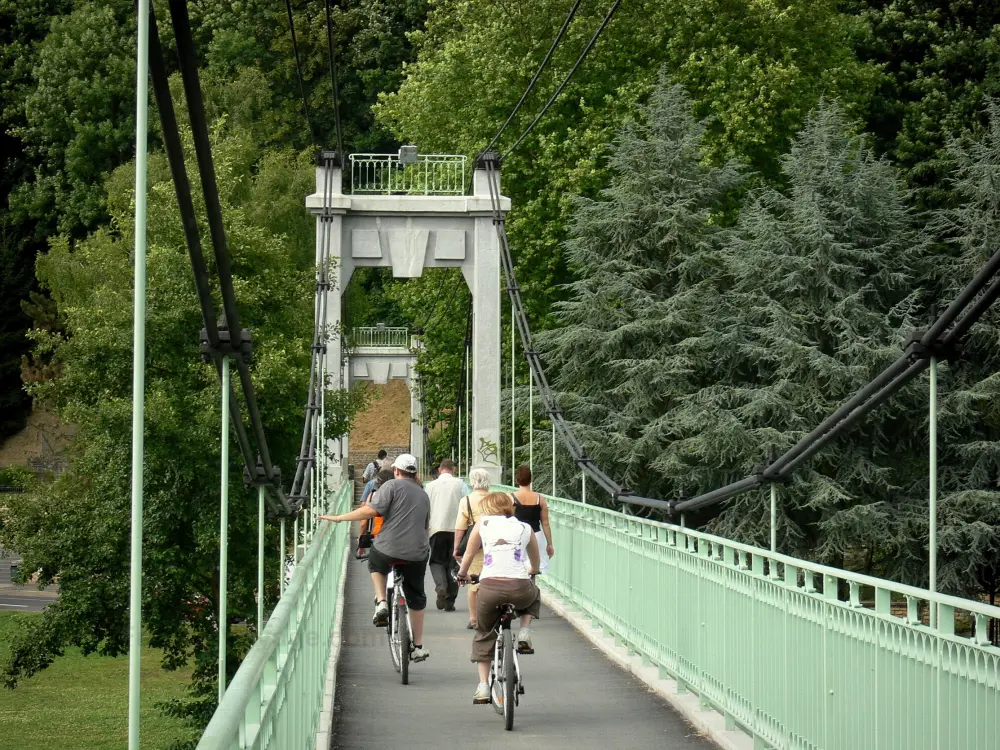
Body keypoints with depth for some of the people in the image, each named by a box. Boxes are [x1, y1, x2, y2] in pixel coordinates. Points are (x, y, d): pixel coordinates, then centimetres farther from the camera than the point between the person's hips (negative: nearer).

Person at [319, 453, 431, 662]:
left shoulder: (392, 486, -3)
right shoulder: (423, 495, 17)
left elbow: (372, 510, -16)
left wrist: (340, 518, -11)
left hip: (388, 549, -4)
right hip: (417, 555, 4)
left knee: (376, 565, 31)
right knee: (416, 598, 18)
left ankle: (381, 602, 10)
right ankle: (418, 646, 22)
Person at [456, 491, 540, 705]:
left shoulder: (483, 523, 15)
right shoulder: (525, 528, 20)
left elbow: (469, 555, 21)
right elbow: (535, 562, 35)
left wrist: (462, 574, 42)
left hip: (490, 586, -1)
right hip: (520, 589, 1)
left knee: (483, 635, 21)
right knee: (534, 598, 38)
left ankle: (483, 686, 10)